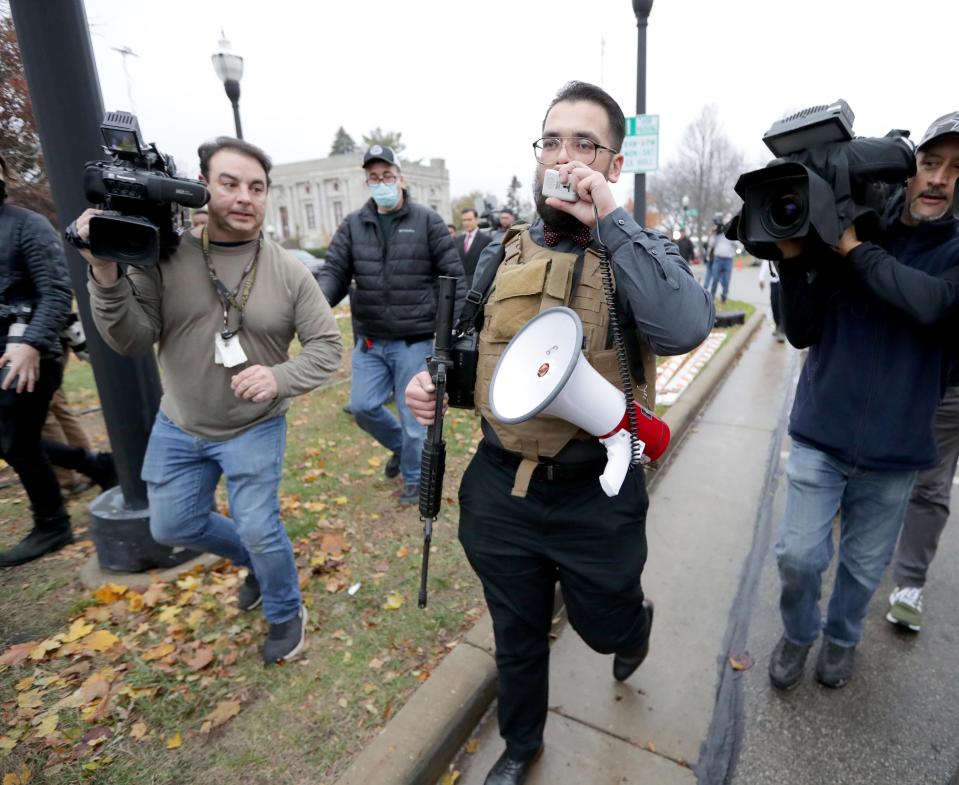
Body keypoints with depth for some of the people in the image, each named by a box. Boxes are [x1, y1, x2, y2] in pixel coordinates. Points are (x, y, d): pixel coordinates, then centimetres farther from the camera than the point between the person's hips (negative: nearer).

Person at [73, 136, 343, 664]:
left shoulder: (289, 272, -12)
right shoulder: (165, 256, -10)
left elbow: (327, 346, -10)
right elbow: (133, 341, -12)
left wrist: (280, 378, -28)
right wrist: (106, 276, -28)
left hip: (255, 429, -3)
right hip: (178, 427, 4)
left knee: (259, 530, -2)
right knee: (172, 527, 17)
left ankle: (286, 613, 29)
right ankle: (257, 561, 44)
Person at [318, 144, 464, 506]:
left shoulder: (427, 220, -2)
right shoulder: (352, 225, 7)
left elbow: (453, 276, -3)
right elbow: (335, 272, 0)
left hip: (415, 340, -4)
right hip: (370, 340, 4)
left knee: (413, 414, 5)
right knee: (363, 406, 8)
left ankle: (415, 477, 30)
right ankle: (401, 447, 38)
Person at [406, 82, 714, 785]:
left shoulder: (639, 251, -6)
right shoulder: (503, 255, 3)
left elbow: (685, 329, -28)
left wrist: (609, 219, -24)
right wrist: (433, 381, -6)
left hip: (596, 496, -2)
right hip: (500, 490, 3)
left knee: (606, 627, 22)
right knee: (517, 636, 23)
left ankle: (636, 621, 61)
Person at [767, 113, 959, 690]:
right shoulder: (842, 237, -1)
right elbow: (803, 333, -5)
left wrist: (854, 249, -17)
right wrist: (793, 258, -16)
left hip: (895, 448, 1)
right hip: (821, 434, 0)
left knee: (864, 567, 16)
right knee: (800, 556, 2)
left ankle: (842, 637, 44)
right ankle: (798, 633, 32)